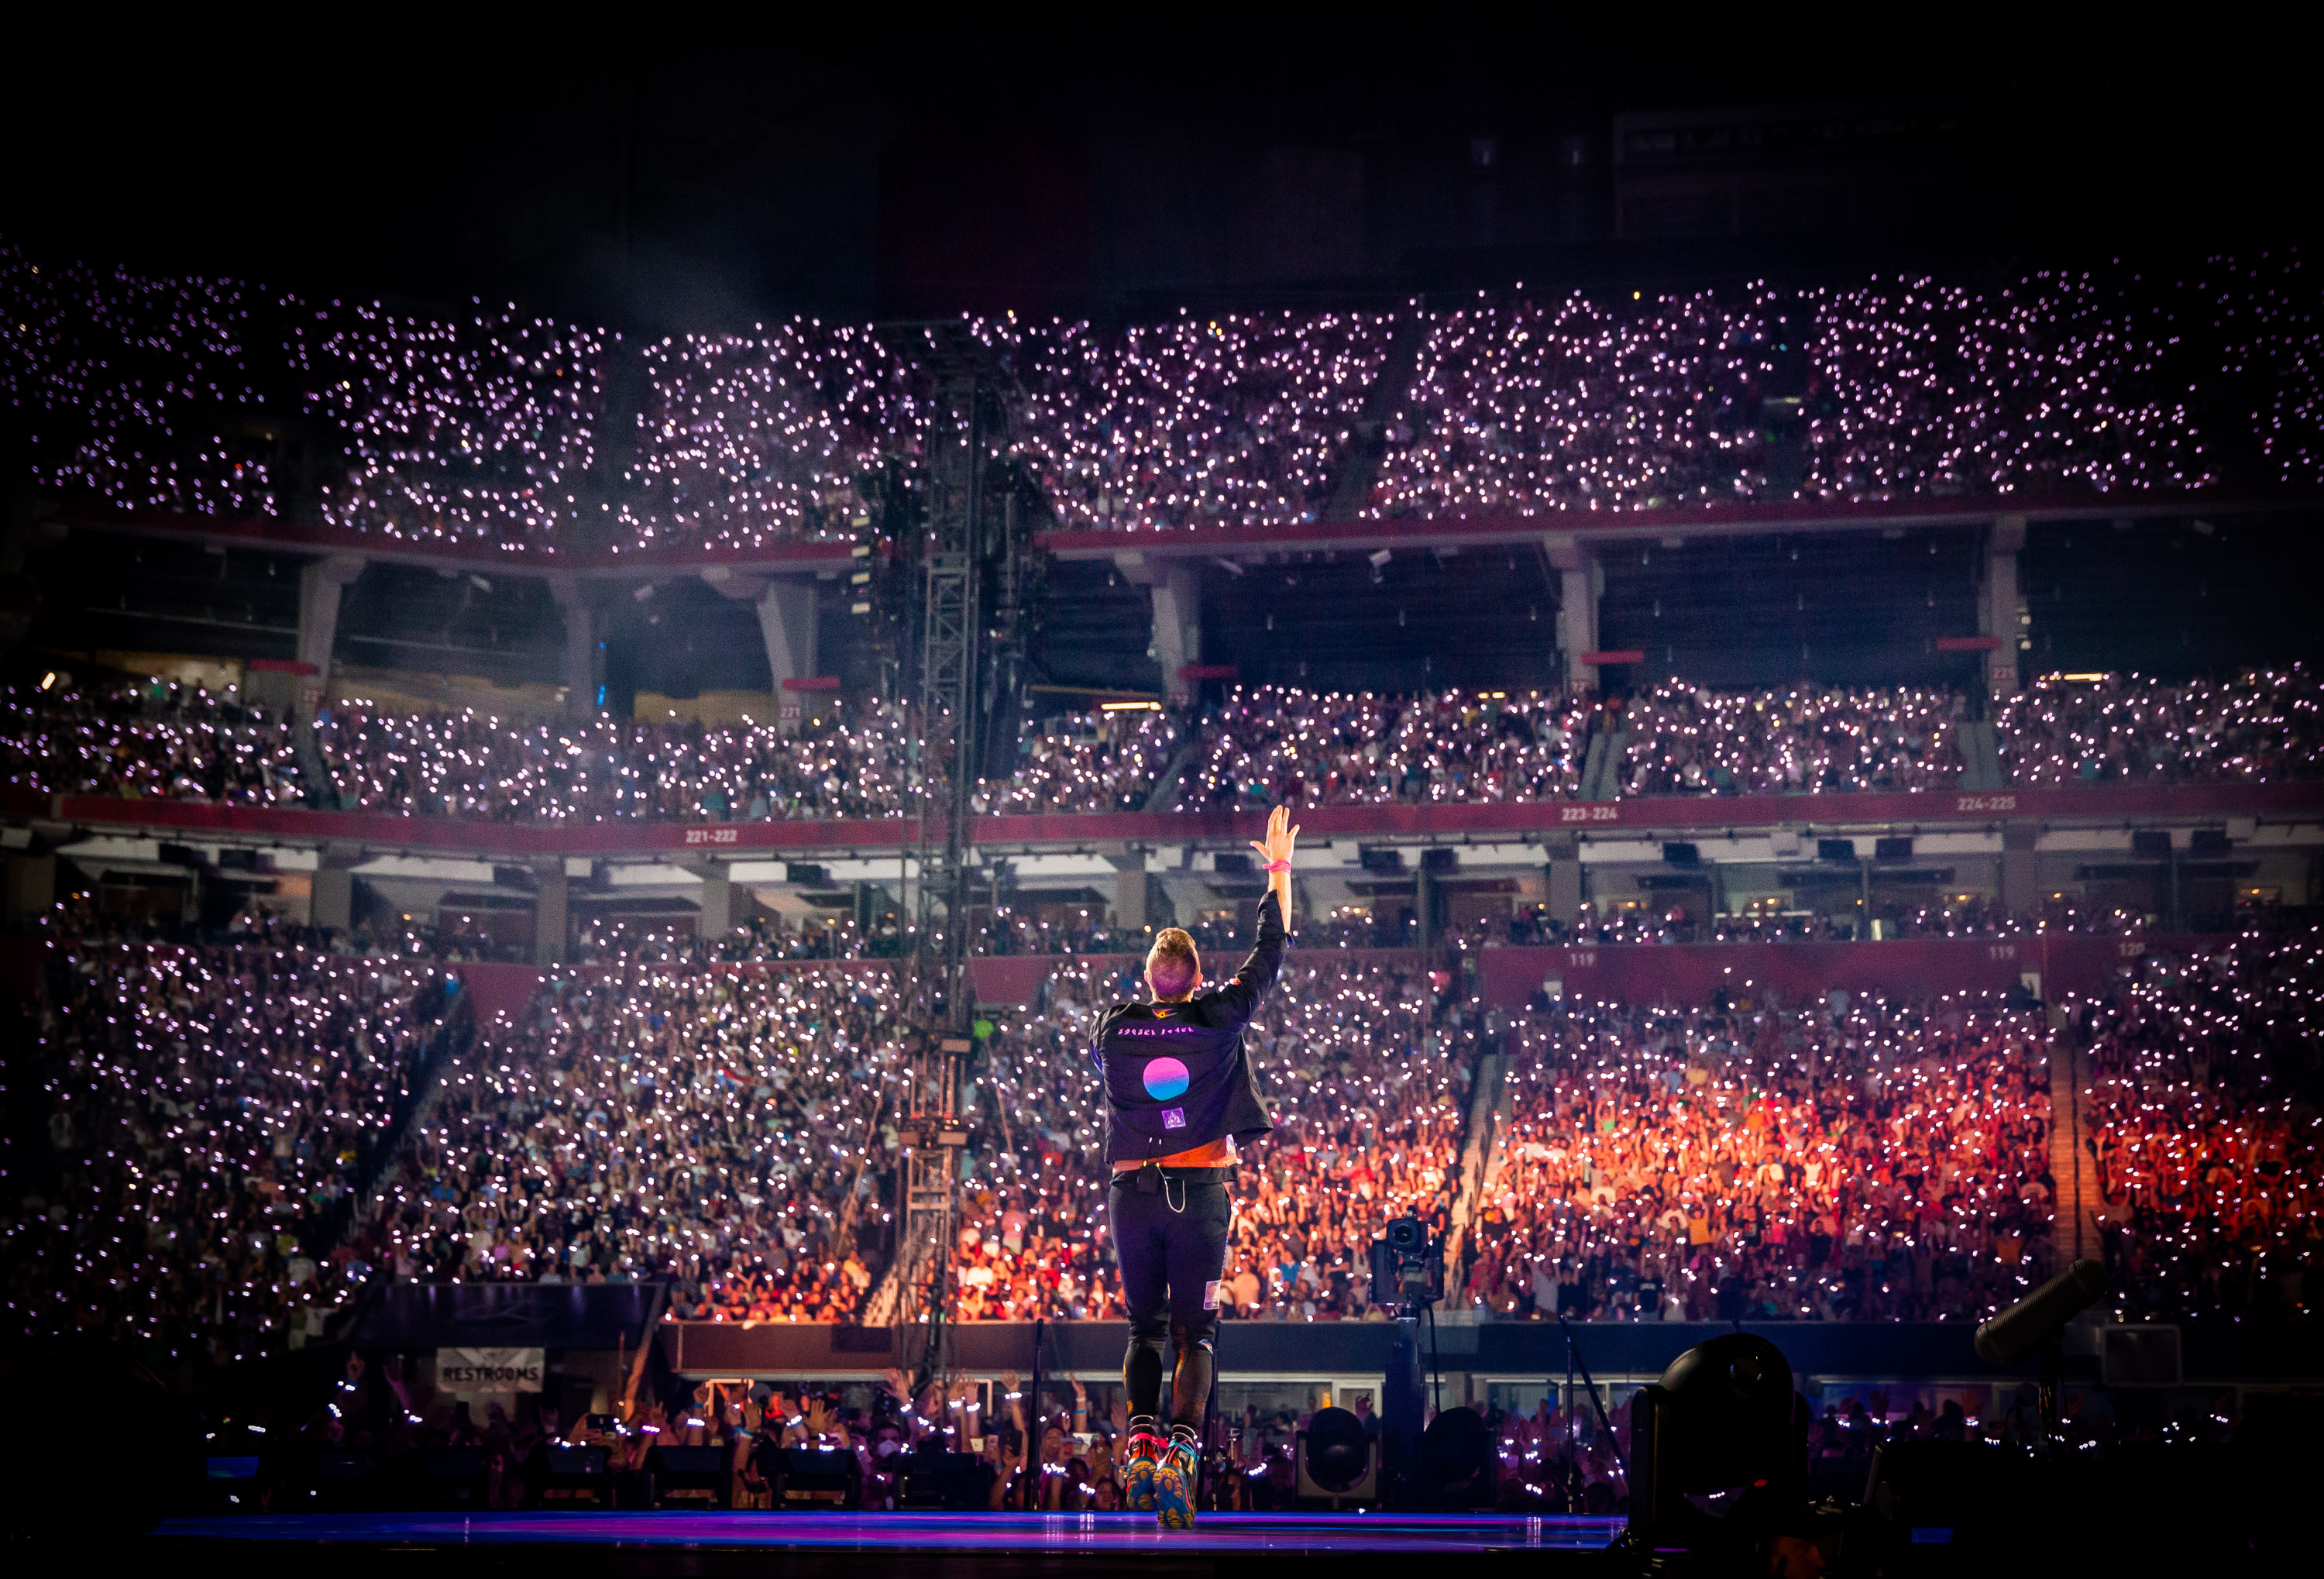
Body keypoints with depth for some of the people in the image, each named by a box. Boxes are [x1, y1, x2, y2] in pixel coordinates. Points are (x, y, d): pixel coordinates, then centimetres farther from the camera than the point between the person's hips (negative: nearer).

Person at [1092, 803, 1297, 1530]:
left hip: (1133, 1192, 2)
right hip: (1201, 1194, -2)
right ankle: (1181, 1450, -18)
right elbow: (1270, 952, 6)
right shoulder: (1218, 1021, -5)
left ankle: (1140, 1437, -4)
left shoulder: (1114, 1029, 0)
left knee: (1144, 1328, 14)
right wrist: (1279, 869, 15)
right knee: (1193, 1333, 0)